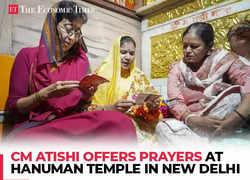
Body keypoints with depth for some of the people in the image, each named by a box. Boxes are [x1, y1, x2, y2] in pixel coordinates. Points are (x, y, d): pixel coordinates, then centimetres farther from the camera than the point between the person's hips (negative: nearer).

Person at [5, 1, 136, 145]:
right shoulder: (28, 56, 4)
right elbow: (13, 106, 2)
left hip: (73, 124, 3)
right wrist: (45, 94, -15)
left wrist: (87, 97, -9)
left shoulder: (81, 60, 12)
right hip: (35, 126, -2)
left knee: (120, 121, -29)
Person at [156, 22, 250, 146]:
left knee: (237, 93, -27)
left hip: (222, 125, 0)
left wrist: (238, 116, -36)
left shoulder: (223, 59, -1)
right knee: (163, 127, -26)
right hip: (192, 124, 1)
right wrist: (196, 120, -27)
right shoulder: (176, 69, 3)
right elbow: (175, 103, -8)